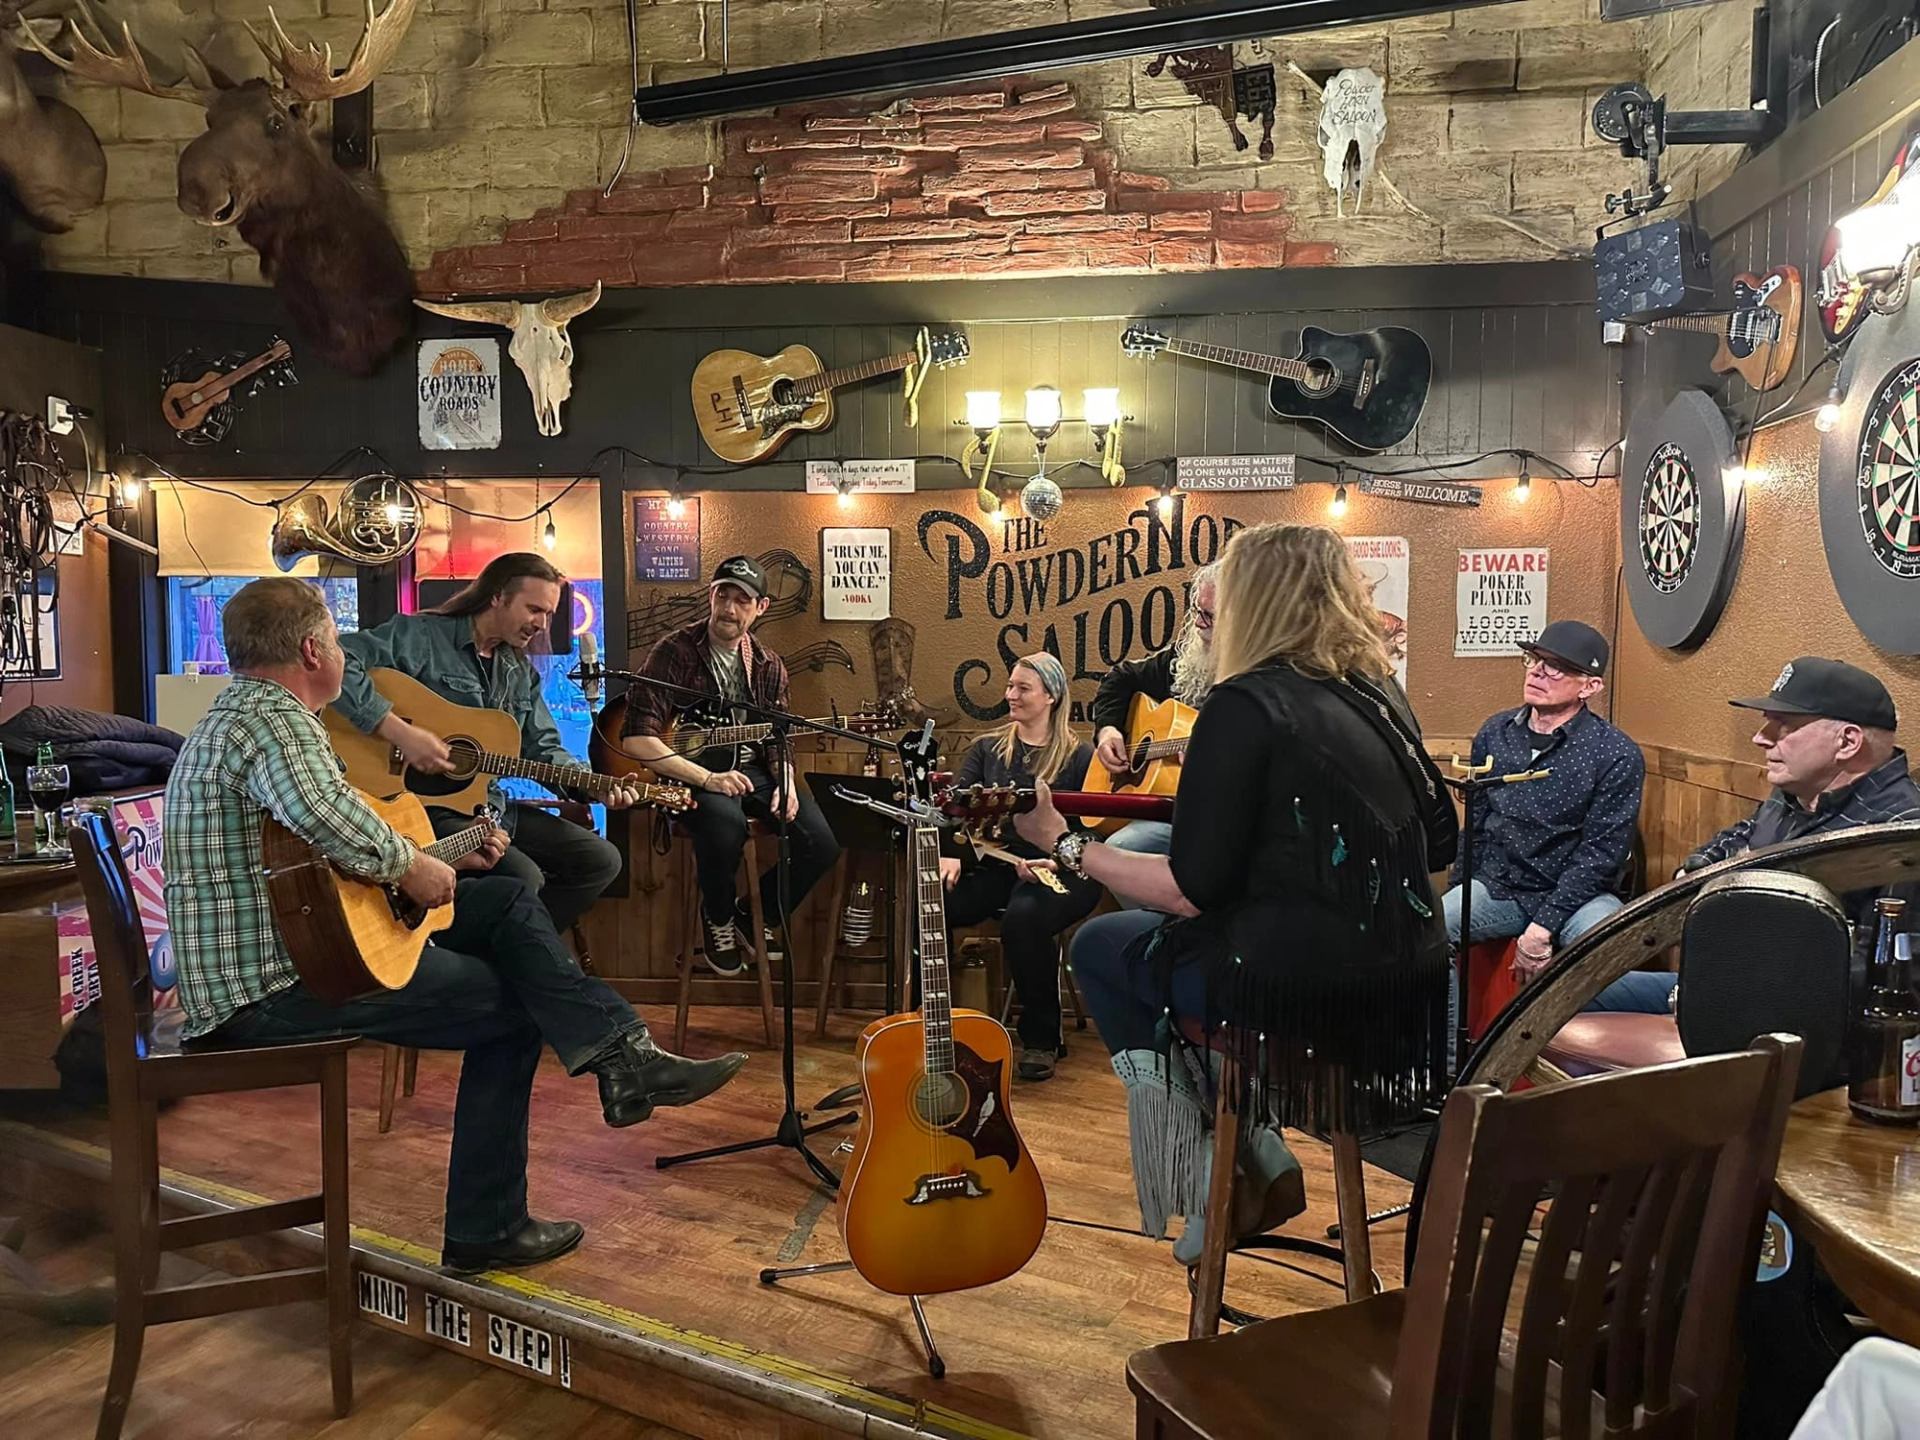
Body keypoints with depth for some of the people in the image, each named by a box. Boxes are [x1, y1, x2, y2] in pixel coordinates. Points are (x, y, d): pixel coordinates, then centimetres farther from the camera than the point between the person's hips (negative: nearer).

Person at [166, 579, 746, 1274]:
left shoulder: (240, 713, 19)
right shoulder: (273, 718, -17)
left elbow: (337, 852, 22)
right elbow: (323, 812, -42)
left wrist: (447, 860, 19)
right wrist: (410, 865, -25)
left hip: (288, 942, 11)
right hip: (270, 989, -11)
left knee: (507, 898, 7)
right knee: (515, 1009, -5)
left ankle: (624, 1058, -2)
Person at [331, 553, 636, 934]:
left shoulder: (521, 671, 14)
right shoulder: (421, 636, -11)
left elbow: (543, 748, 14)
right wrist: (400, 731, -28)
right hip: (427, 806, -8)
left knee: (600, 860, 4)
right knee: (523, 879, -28)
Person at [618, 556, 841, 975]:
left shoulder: (767, 665, 8)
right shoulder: (674, 652, -10)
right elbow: (637, 740, -17)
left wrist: (785, 783, -6)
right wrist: (707, 779, -24)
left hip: (751, 769, 6)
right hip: (689, 772, -5)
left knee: (821, 844, -14)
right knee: (726, 822, -38)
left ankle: (759, 915, 16)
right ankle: (718, 920, -6)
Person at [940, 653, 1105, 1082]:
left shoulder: (1079, 756, 4)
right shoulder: (987, 748, 15)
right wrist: (950, 852, -18)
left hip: (1059, 872, -4)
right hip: (993, 866, 4)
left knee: (1024, 916, -37)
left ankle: (1041, 1040, -15)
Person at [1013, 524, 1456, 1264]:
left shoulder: (1245, 705, -14)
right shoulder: (1379, 695, 9)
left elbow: (1192, 891, -16)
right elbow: (1438, 842, 18)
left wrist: (1065, 844, -6)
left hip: (1304, 982, -8)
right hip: (1406, 982, 8)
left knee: (1099, 946, 16)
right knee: (1149, 932, 27)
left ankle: (1214, 1177, 13)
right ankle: (1253, 1156, 21)